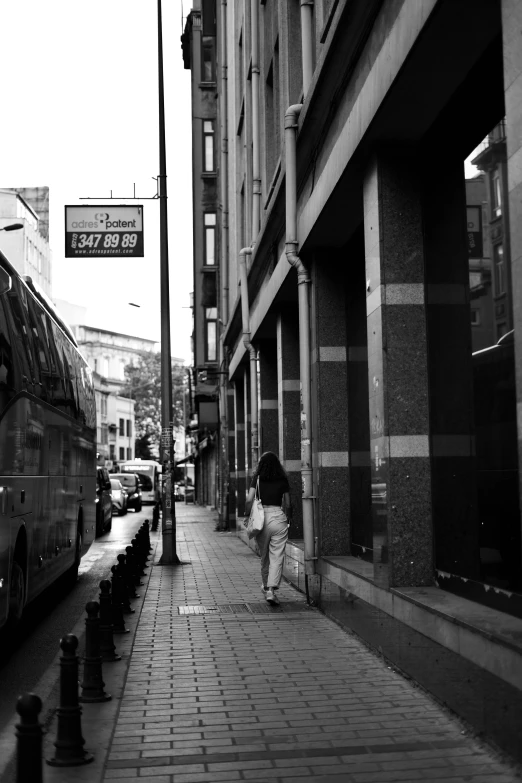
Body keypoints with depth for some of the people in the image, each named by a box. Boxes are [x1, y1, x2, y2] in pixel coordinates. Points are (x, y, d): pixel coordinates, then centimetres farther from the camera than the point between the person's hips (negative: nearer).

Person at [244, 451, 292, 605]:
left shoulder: (257, 479, 1)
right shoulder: (283, 480, 3)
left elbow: (249, 500, -7)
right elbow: (288, 504, 7)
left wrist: (247, 515, 5)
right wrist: (288, 518, 21)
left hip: (261, 516, 1)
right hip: (278, 516, -1)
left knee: (264, 556, 16)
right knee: (277, 556, -1)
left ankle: (266, 587, 31)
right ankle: (272, 590, -12)